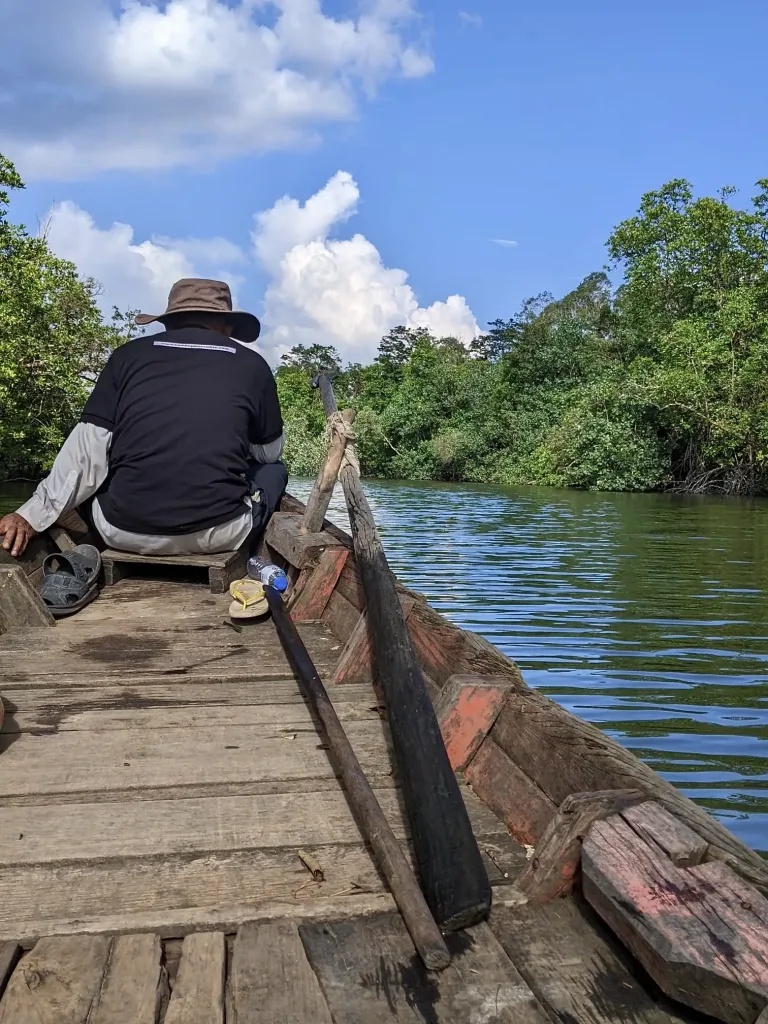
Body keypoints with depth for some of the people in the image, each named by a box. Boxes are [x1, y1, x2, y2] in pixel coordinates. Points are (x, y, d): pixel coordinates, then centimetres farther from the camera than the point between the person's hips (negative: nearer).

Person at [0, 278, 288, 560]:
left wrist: (33, 515, 11)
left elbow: (87, 450, 3)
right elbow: (269, 451, 18)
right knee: (273, 469, 27)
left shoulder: (128, 355, 7)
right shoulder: (252, 364, 6)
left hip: (124, 531, 2)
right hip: (219, 534, -1)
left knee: (86, 478, 32)